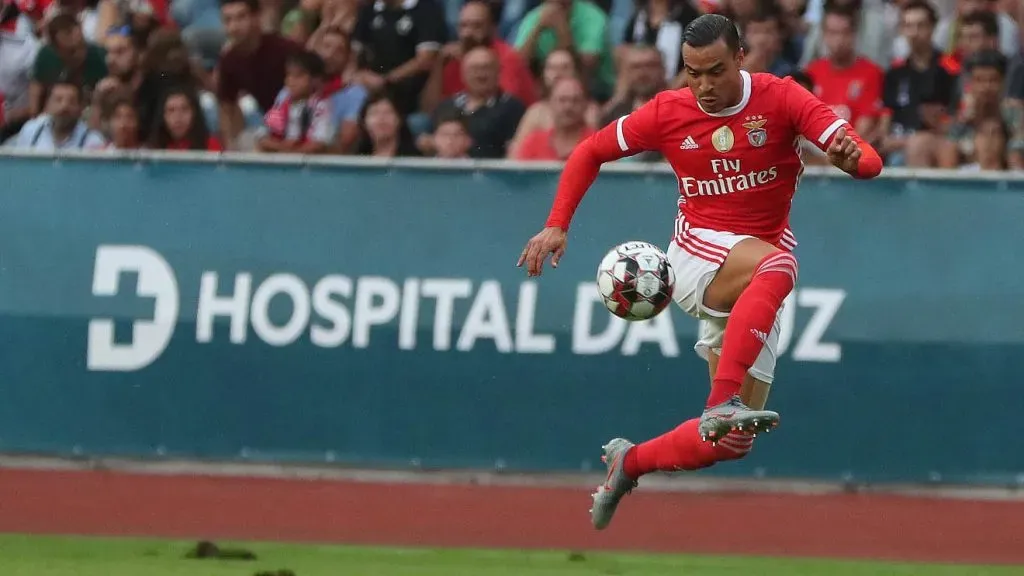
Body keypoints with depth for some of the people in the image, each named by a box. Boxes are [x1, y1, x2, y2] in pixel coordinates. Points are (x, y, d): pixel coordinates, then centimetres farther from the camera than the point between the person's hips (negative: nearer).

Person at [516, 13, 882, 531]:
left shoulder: (781, 98, -8)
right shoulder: (668, 113, -4)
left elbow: (869, 162, -16)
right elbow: (589, 152, 10)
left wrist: (851, 156, -41)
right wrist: (556, 226, -2)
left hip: (751, 295, 2)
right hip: (697, 253, -2)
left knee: (730, 441, -1)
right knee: (776, 265, -39)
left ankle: (629, 463, 23)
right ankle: (722, 403, -48)